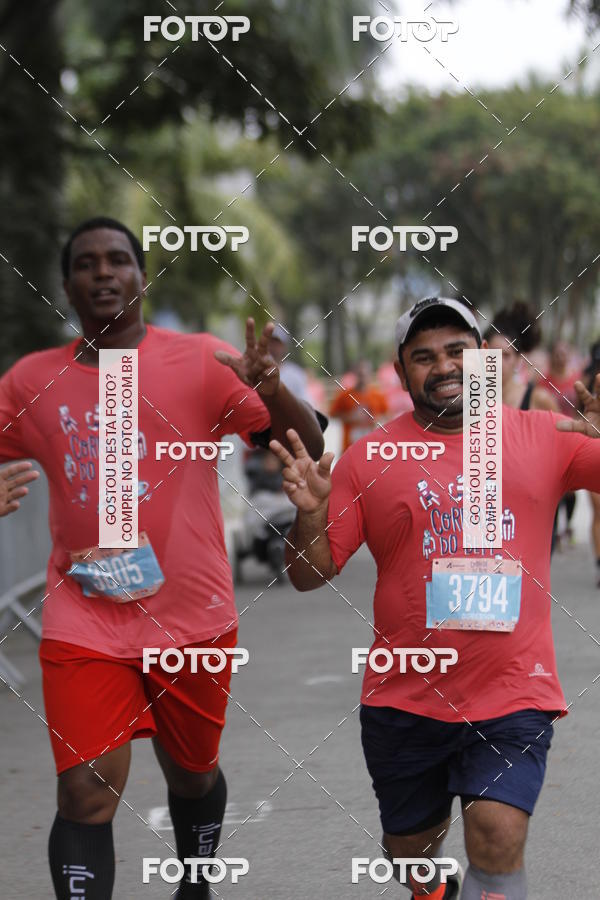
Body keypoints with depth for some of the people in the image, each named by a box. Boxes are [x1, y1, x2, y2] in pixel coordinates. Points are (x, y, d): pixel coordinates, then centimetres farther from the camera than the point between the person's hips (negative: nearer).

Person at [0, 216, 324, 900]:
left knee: (192, 773, 18)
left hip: (191, 615, 0)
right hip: (84, 623, 0)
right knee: (86, 794, -12)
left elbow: (307, 450, -7)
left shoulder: (201, 363, -3)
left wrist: (271, 390, -29)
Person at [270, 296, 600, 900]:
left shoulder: (547, 437, 1)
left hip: (514, 694, -2)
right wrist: (311, 511, -19)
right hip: (404, 700, 2)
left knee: (498, 837, -21)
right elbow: (310, 574, 2)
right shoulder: (368, 459, 0)